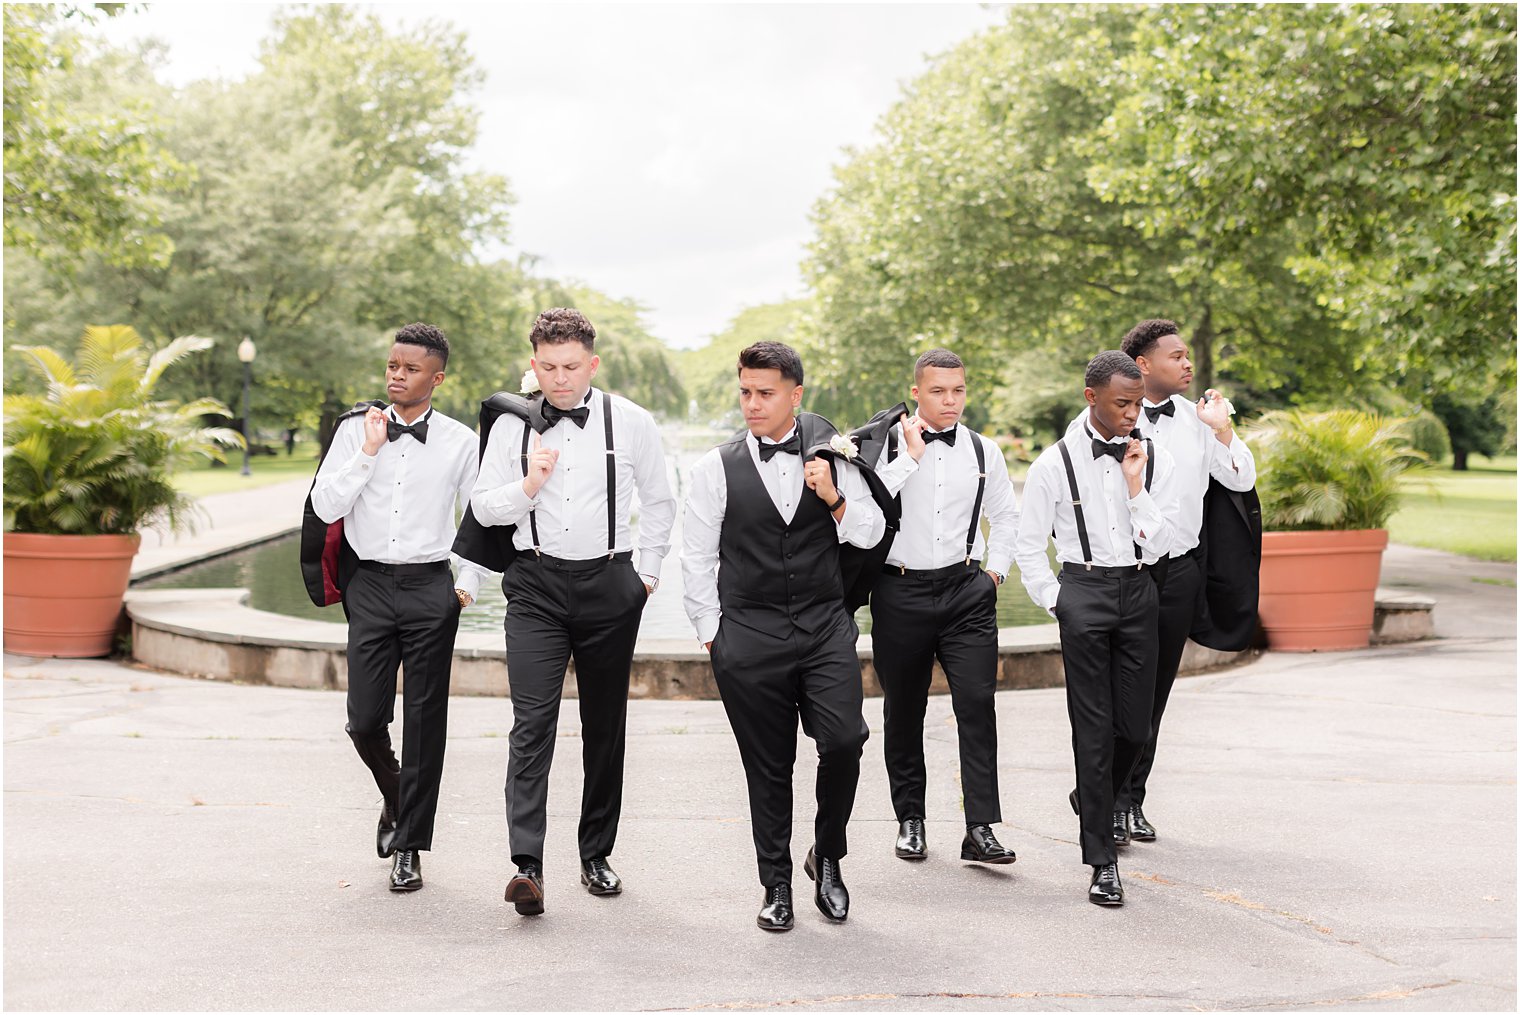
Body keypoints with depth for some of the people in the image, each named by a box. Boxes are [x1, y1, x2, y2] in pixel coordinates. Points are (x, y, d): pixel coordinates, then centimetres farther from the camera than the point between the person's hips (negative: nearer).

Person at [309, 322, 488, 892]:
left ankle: (409, 849, 12)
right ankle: (395, 798, 33)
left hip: (430, 588, -1)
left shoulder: (460, 442, 2)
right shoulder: (355, 430, 4)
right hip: (370, 584, 1)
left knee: (424, 722, 1)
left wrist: (470, 583, 3)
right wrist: (368, 452, -11)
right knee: (365, 721, 0)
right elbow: (325, 507, -5)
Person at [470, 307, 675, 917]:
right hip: (536, 585, -1)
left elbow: (658, 502, 12)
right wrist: (528, 486, -12)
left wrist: (647, 573, 9)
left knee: (605, 725, 8)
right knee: (532, 722, -13)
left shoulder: (631, 422, 0)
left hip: (609, 584, 1)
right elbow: (483, 507, 6)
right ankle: (527, 866, -18)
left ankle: (597, 853, 22)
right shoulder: (512, 426, 2)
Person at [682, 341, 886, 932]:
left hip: (826, 627, 1)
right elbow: (697, 559, 6)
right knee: (768, 767, 5)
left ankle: (827, 855, 10)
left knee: (844, 741, -15)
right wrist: (712, 636, 4)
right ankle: (777, 886, 20)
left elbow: (871, 534, 8)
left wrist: (835, 500, -11)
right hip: (749, 636, -1)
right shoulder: (717, 468, 1)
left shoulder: (831, 455, 5)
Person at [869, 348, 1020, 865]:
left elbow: (1007, 515, 22)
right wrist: (911, 454, -18)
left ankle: (980, 829, -8)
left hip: (966, 591, 1)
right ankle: (910, 818, 24)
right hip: (901, 589, -1)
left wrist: (995, 570, 13)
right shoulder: (888, 444, -2)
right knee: (903, 710, 9)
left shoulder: (983, 451, 7)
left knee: (977, 702, -10)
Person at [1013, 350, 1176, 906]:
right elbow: (1027, 546, 4)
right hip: (1083, 591, -3)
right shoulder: (1054, 464, -4)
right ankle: (1102, 861, 1)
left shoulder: (1154, 460, 3)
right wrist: (1055, 603, 0)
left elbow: (1157, 546, -2)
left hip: (1138, 590, 3)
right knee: (1093, 729, -4)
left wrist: (1135, 484, -10)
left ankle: (1091, 798, 39)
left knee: (1135, 727, 6)